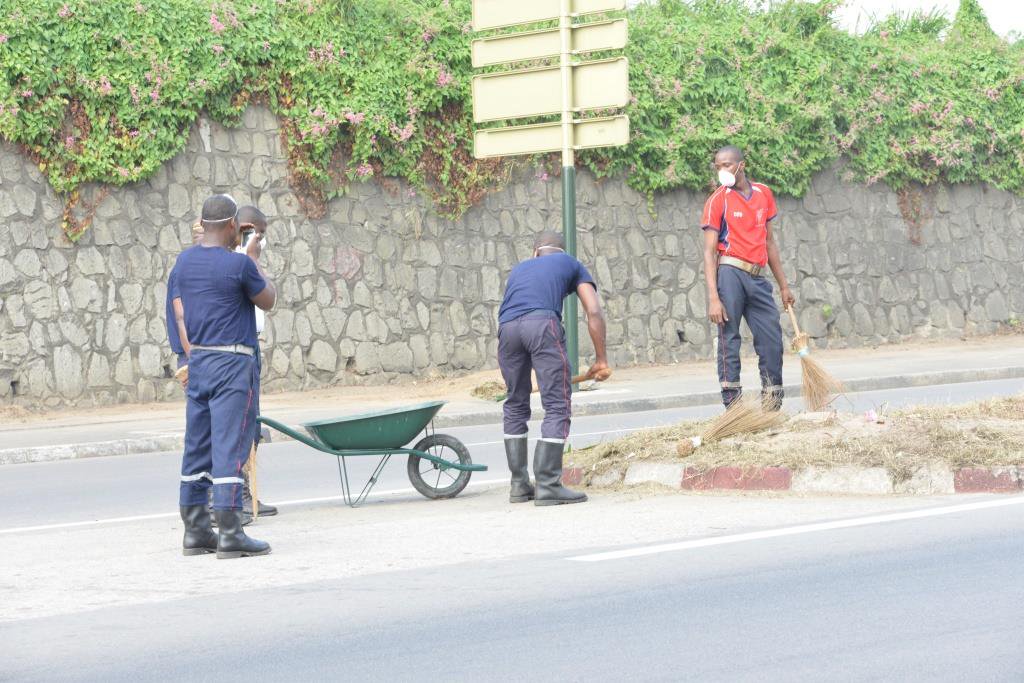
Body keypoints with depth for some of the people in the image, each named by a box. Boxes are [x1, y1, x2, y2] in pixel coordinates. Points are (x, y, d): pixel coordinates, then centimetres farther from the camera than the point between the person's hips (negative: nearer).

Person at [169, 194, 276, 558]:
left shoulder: (184, 261, 7)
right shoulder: (238, 264, -13)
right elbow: (268, 300, 2)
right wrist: (254, 260, 14)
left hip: (198, 362, 7)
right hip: (233, 363, -7)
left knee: (197, 447, 10)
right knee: (230, 447, -8)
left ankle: (195, 530, 14)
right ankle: (230, 533, -10)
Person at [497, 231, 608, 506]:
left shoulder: (519, 269, 39)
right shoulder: (571, 264, 29)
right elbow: (594, 313, 17)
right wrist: (601, 359, 23)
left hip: (507, 327, 4)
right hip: (542, 323, -4)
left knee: (515, 406, 18)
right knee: (558, 406, 1)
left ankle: (519, 485, 20)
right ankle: (547, 485, -7)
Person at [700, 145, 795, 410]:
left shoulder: (763, 193, 13)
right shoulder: (718, 200, -2)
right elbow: (709, 252, -6)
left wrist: (783, 286, 20)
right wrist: (713, 298, -15)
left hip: (757, 278, 5)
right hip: (730, 273, -5)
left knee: (772, 339, 4)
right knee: (729, 339, -5)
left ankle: (772, 406, 12)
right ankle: (733, 405, -3)